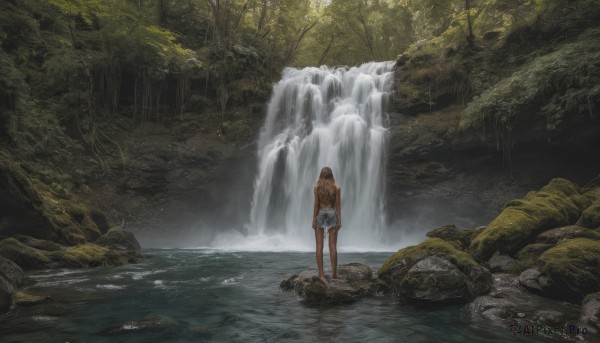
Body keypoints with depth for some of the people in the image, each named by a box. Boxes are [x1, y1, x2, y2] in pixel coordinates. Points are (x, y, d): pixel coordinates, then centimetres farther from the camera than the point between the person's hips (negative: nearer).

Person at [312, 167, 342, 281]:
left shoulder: (317, 187, -1)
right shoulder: (336, 188, 1)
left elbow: (316, 204, -4)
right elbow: (338, 206, 0)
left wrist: (314, 219, 0)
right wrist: (339, 221, 4)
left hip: (320, 214, -1)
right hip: (332, 214, 1)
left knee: (319, 246, 3)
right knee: (333, 246, 5)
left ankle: (321, 274, 1)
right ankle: (334, 274, 6)